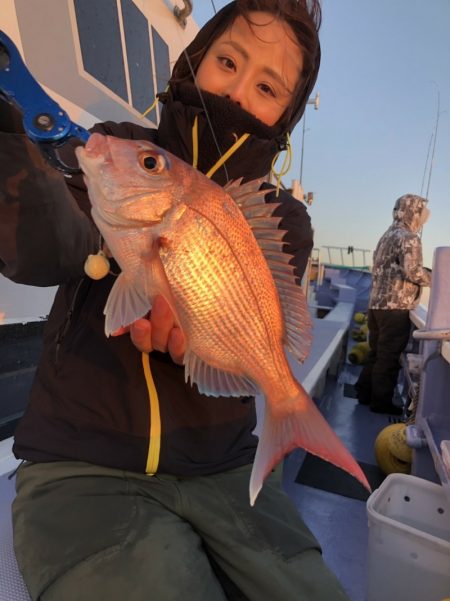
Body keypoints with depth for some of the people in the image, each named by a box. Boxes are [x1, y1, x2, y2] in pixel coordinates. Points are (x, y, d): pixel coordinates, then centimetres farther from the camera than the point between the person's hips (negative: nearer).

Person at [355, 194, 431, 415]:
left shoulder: (388, 235, 18)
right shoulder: (409, 237, -10)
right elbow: (412, 271, -22)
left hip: (377, 304, 8)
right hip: (395, 307, -8)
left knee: (376, 353, 16)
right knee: (389, 357, 2)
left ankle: (365, 393, 24)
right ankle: (381, 401, 12)